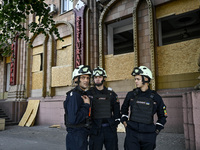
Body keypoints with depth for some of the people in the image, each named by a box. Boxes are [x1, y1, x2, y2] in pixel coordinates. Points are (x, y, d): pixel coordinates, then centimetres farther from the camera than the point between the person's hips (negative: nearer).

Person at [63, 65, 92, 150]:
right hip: (75, 136, -9)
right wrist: (87, 105, -21)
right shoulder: (74, 95, -19)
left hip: (83, 135, 9)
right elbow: (73, 119, -28)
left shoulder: (84, 94, 10)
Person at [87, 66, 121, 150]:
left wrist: (116, 122, 7)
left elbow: (116, 109, 13)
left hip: (110, 128, 2)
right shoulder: (89, 93, 0)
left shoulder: (111, 93, 7)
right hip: (95, 130, -2)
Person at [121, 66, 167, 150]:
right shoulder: (131, 95, 2)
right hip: (132, 133, 0)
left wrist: (157, 130, 7)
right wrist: (124, 121, 10)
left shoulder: (155, 97, 0)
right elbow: (124, 108, 21)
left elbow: (162, 116, 14)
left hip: (148, 135, 1)